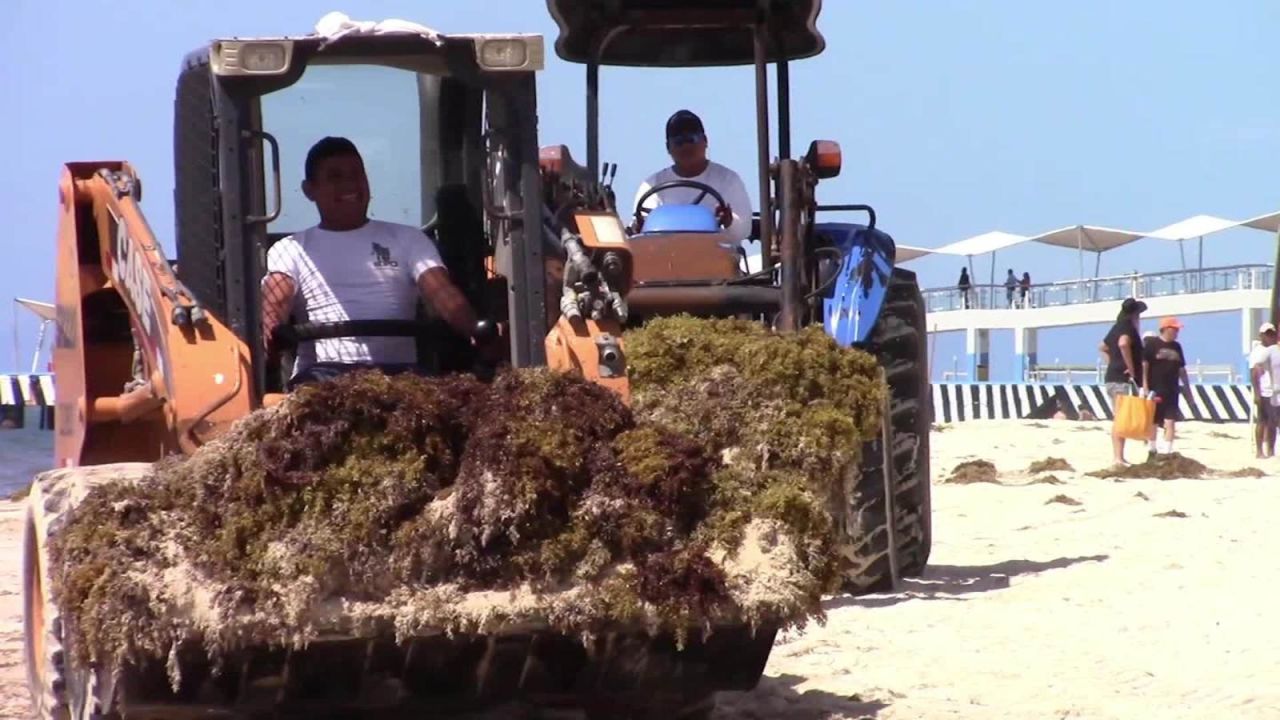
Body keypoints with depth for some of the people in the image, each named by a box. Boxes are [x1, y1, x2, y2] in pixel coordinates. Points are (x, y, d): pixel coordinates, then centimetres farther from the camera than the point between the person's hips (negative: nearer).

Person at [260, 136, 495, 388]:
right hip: (324, 371, -1)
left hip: (396, 370, 1)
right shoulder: (291, 250, 18)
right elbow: (274, 302, -2)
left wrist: (476, 330, -21)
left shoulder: (407, 239, 21)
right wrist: (269, 333, -29)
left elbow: (444, 293, 4)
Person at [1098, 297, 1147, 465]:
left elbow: (1102, 347, 30)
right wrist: (1131, 368, -22)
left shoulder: (1116, 328, 17)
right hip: (1124, 378, -9)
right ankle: (1119, 458, -17)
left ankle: (1116, 456, 16)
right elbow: (1123, 344, -30)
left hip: (1111, 377, 9)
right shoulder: (1128, 327, -10)